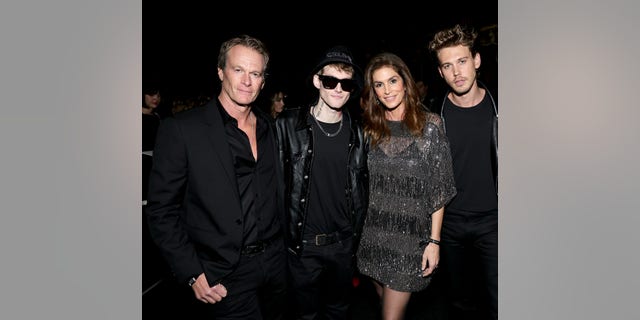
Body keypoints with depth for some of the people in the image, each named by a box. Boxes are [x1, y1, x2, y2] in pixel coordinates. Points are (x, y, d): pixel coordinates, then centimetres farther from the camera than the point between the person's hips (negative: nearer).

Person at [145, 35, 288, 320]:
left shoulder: (271, 128, 4)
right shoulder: (180, 129, -13)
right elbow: (162, 211, -11)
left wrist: (282, 247, 10)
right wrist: (193, 275, -13)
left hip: (276, 262, 5)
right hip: (225, 275, -5)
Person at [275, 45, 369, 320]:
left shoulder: (356, 132, 1)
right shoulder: (288, 125, -9)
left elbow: (362, 187, 8)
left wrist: (357, 234, 6)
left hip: (344, 245, 3)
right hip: (303, 245, -2)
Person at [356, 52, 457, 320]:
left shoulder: (429, 125, -6)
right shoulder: (371, 127, 5)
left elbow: (438, 189, -6)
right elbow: (367, 183, 9)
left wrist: (434, 241, -9)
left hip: (410, 238, -4)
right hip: (374, 234, 4)